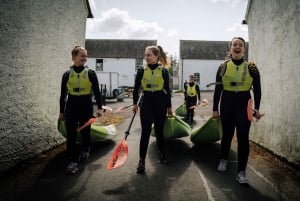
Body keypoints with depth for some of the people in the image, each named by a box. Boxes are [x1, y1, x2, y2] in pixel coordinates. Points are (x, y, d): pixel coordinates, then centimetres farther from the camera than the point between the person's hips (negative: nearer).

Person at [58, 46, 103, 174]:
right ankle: (73, 161, 6)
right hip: (71, 106, 1)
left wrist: (99, 107, -8)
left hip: (86, 106, 0)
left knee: (85, 132, 13)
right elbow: (63, 94, 7)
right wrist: (61, 111, 8)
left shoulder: (90, 73, -2)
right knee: (71, 134, -2)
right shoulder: (67, 74, 2)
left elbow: (97, 91, -1)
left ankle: (85, 151, 41)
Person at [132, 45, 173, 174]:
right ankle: (141, 160, 3)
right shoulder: (142, 71, 1)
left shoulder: (163, 71, -1)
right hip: (146, 102, 0)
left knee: (159, 130, 11)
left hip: (160, 102, 0)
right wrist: (135, 103, 0)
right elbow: (136, 88, 5)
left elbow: (167, 90, 2)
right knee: (145, 131, -3)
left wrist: (169, 106, 4)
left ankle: (162, 153, 34)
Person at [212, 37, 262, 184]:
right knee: (227, 134, 13)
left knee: (243, 137, -3)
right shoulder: (223, 67, 2)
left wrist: (257, 108, -5)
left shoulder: (251, 67, 0)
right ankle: (224, 159, 38)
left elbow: (257, 89, 2)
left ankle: (241, 171, 6)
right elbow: (218, 89, 3)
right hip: (227, 103, 1)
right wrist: (215, 108, 1)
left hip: (244, 104, -1)